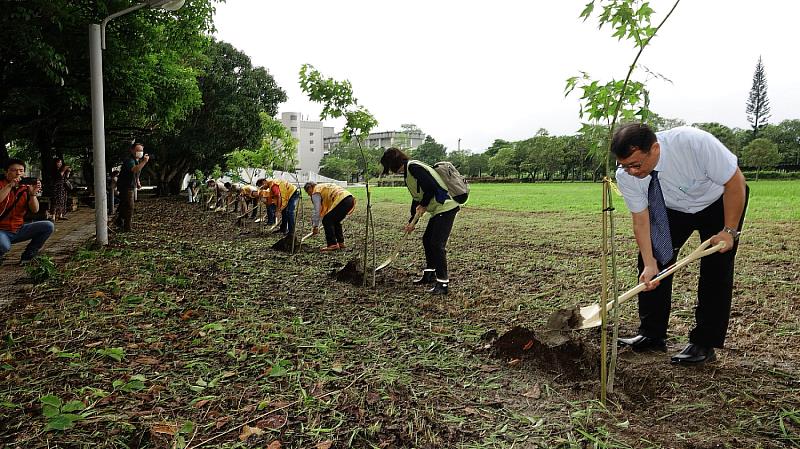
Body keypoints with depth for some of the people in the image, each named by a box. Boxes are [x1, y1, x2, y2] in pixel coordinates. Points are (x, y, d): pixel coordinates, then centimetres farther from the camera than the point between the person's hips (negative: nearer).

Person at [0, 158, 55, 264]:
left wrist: (33, 194, -21)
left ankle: (27, 257, -2)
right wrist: (10, 186, -31)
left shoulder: (25, 188, 4)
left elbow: (35, 210, -5)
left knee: (48, 226, -13)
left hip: (19, 230, 5)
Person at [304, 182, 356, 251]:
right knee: (335, 221, 23)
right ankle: (340, 243, 23)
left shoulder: (316, 191, 5)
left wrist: (315, 226, 6)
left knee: (326, 221, -3)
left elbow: (317, 211, 0)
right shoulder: (323, 187, 33)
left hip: (343, 201, -10)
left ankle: (332, 244, -6)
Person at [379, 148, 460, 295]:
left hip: (446, 208, -11)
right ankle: (430, 274, 31)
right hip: (437, 210, 11)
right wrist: (412, 221, 21)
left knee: (437, 244, -12)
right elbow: (417, 198, 23)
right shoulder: (407, 173, 17)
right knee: (427, 240, 18)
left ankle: (443, 283, -8)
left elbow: (431, 187, -23)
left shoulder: (413, 167, -15)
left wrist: (423, 205, -9)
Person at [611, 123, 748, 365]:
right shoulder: (625, 175, -27)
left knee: (715, 270, -11)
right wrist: (650, 265, -27)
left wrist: (729, 231, -24)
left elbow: (735, 181, -26)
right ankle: (652, 336, 6)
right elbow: (641, 220, -18)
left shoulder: (694, 142, -39)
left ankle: (704, 345, -1)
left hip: (719, 202, -3)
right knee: (652, 258, -5)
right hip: (672, 208, 4)